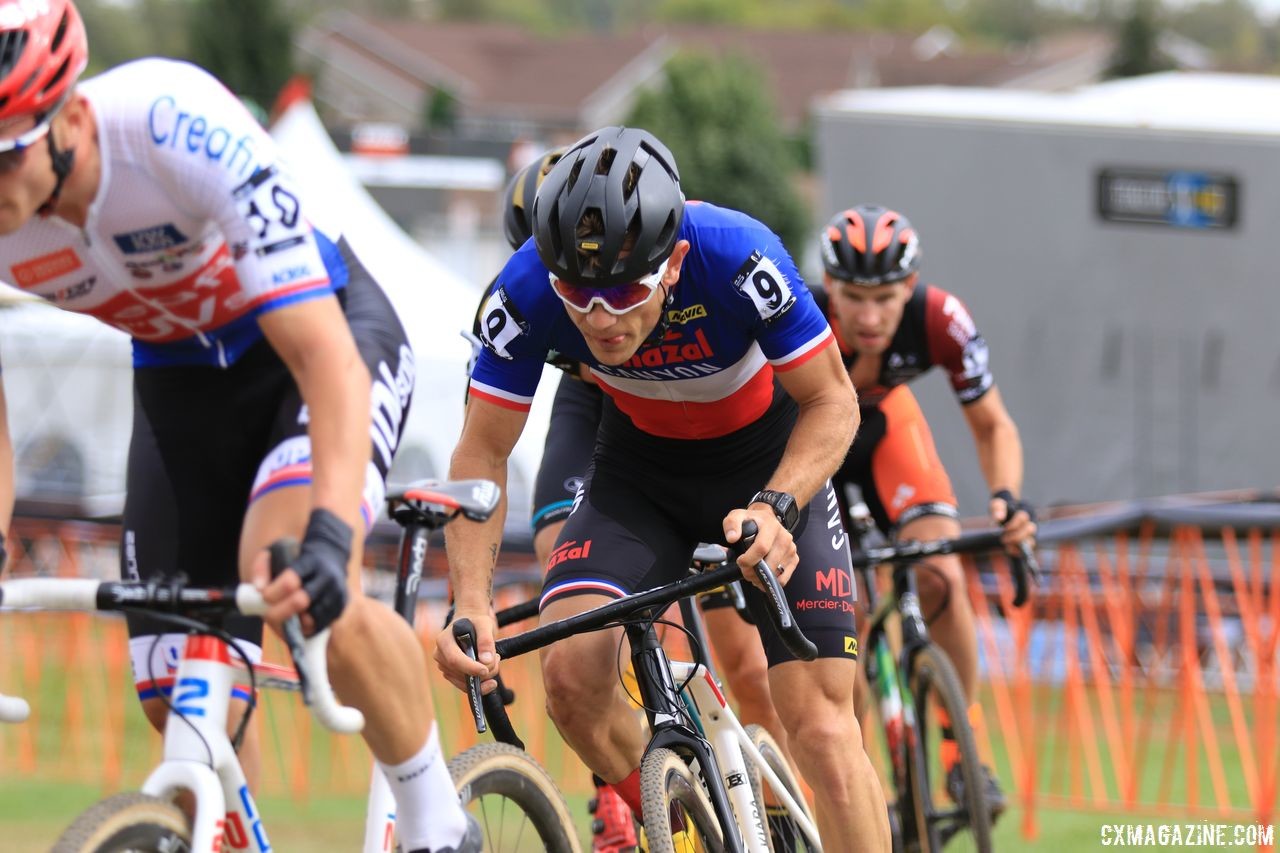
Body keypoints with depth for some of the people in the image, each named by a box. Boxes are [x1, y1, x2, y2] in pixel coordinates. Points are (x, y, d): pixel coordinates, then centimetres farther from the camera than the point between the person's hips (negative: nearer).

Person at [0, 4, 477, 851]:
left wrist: (328, 533, -55)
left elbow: (326, 354, -41)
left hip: (324, 332, -5)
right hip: (180, 385, 5)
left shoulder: (178, 129, -38)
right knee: (183, 715, -2)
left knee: (302, 588, -33)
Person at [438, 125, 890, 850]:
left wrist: (774, 509, -38)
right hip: (640, 468, 2)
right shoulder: (529, 291, -26)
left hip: (770, 466, -2)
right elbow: (483, 452, -15)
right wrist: (472, 604, -28)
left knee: (821, 725, -14)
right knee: (571, 670, -21)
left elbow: (832, 401, -21)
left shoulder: (735, 257, -34)